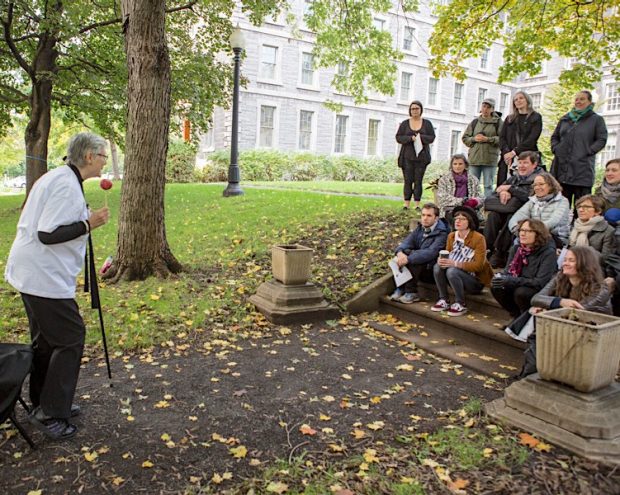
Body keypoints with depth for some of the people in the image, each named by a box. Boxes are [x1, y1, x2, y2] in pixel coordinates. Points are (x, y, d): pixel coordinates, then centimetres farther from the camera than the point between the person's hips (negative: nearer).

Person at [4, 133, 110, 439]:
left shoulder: (58, 178, 13)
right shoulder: (67, 185, -19)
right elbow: (47, 234, -24)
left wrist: (85, 221, 13)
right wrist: (88, 224, -19)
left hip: (32, 274, 11)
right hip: (45, 278, -11)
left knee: (46, 339, 18)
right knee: (70, 339, -3)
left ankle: (45, 404, 31)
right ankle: (49, 413, 6)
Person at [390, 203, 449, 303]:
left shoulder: (442, 233, -17)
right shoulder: (420, 228, 5)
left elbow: (431, 253, -31)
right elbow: (407, 242, -4)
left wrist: (408, 258, -39)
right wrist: (400, 252, -28)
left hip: (432, 269, -6)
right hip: (419, 266, 7)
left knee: (412, 260, -30)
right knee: (404, 252, -19)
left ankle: (411, 293, -17)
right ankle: (401, 288, -13)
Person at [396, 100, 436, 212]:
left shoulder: (427, 123, 9)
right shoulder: (404, 123, 9)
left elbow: (432, 137, 3)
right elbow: (398, 137, 1)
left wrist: (420, 137, -14)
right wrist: (410, 138, -14)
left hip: (421, 156, 0)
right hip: (407, 157, 0)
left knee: (418, 181, -1)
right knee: (408, 181, -3)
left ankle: (417, 205, 1)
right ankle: (406, 204, 1)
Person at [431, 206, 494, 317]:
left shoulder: (478, 238, -17)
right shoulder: (451, 236, 1)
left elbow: (478, 265, -23)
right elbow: (447, 256, 3)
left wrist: (455, 263, -33)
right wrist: (442, 260, -22)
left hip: (476, 280, -5)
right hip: (459, 275, 6)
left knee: (452, 271, -32)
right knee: (438, 267, -20)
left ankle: (460, 304, -13)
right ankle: (443, 300, -7)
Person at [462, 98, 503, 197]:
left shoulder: (498, 122, 5)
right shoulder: (475, 122, 14)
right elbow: (465, 138, 13)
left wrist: (488, 139, -14)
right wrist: (474, 139, -6)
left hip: (490, 159, -3)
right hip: (474, 158, 3)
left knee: (488, 185, 0)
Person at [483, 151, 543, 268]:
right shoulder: (514, 178, 19)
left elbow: (529, 195, -18)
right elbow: (496, 191, 13)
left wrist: (509, 188, -10)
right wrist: (503, 192, -12)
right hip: (508, 211, 5)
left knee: (511, 217, -34)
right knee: (493, 214, -23)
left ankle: (500, 254, -29)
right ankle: (488, 249, -25)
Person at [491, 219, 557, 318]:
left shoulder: (548, 253, -18)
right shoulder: (516, 249, 1)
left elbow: (541, 283, -25)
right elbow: (508, 271, 4)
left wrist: (512, 281, -33)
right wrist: (500, 277, -21)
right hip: (519, 287, 6)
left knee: (520, 292, -33)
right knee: (496, 287, -17)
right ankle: (518, 316, 3)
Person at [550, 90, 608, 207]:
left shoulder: (596, 119, 6)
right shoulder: (565, 118, 19)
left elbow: (602, 140, 0)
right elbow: (554, 137, 23)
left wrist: (587, 152, -12)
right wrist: (555, 149, 4)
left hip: (582, 168, -4)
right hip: (562, 167, 4)